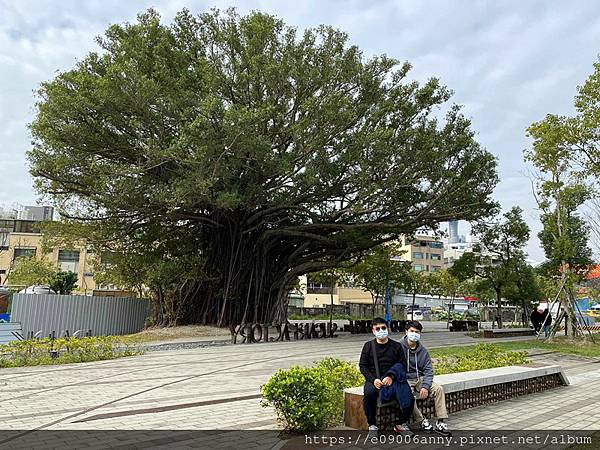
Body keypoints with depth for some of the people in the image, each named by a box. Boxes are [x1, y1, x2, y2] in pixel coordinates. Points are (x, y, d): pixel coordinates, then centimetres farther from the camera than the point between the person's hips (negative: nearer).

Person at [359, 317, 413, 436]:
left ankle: (400, 423, 7)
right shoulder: (368, 345, 8)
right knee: (369, 394, -33)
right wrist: (373, 379, -12)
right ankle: (372, 425, -11)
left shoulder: (396, 346, 9)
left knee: (409, 398, -22)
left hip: (392, 379, 1)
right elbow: (362, 366, 5)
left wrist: (391, 377, -14)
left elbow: (402, 365, 4)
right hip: (374, 379, -1)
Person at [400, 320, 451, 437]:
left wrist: (425, 386, -14)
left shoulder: (423, 350, 6)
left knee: (438, 389, -17)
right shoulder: (399, 347, -8)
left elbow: (428, 370, 2)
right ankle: (422, 421, -11)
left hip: (420, 379, 5)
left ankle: (441, 422, -10)